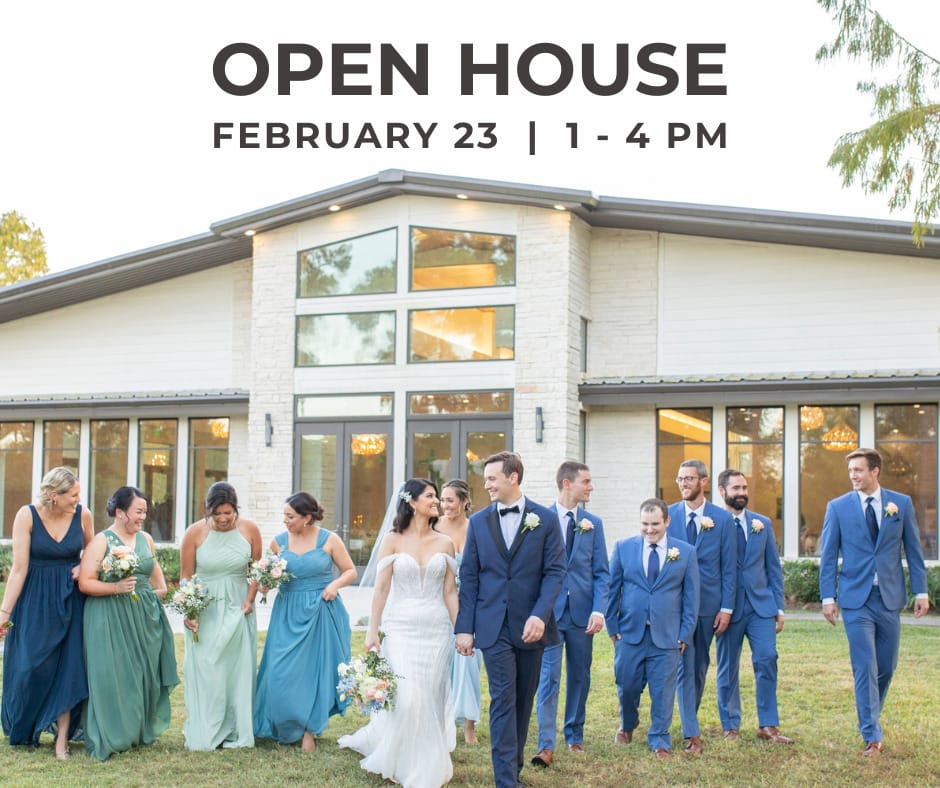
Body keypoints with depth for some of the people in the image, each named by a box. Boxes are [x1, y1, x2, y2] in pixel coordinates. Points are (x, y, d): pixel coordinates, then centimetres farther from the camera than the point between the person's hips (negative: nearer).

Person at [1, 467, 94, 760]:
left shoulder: (82, 515, -8)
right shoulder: (27, 516, -13)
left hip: (70, 601, 1)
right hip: (34, 599, -1)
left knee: (68, 668, -1)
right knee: (30, 666, 2)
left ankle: (62, 739, 7)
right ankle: (23, 732, 28)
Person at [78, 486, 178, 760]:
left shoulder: (146, 539, 9)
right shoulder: (101, 541, -8)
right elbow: (85, 583, -13)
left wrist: (162, 588, 17)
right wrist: (115, 587, -24)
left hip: (146, 616, 6)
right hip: (111, 620, -6)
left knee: (144, 673, 10)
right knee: (113, 675, -4)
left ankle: (139, 730, 25)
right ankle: (109, 737, 7)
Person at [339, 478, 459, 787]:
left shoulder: (444, 543, 6)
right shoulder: (393, 540, -1)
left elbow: (450, 592, 7)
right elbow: (381, 588, -1)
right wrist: (373, 631, -5)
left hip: (436, 629, 2)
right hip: (400, 627, -2)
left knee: (430, 696, 4)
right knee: (405, 696, -8)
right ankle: (401, 761, 14)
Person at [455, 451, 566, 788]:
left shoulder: (546, 519, 0)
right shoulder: (478, 522, 5)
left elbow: (555, 571, -4)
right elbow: (469, 577, 5)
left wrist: (540, 615, -17)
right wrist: (465, 627, 0)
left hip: (531, 626, 0)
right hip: (494, 628, 0)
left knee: (524, 700, 11)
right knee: (503, 700, -6)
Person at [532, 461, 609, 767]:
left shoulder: (593, 523, 6)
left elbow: (601, 572, 4)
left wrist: (598, 610, -9)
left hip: (582, 613, 3)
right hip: (549, 612, -3)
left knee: (579, 677, 12)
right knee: (549, 676, -7)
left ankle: (574, 736, 26)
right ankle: (546, 746, -7)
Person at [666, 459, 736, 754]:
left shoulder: (722, 518, 2)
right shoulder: (668, 515, 2)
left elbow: (729, 566, 2)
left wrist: (726, 607, -4)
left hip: (708, 603, 1)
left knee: (700, 665, 11)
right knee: (684, 665, -7)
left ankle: (690, 718, 28)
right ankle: (691, 733, -8)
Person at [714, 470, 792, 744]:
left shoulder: (763, 524, 9)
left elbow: (774, 567, 12)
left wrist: (779, 607, 7)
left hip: (761, 604, 3)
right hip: (728, 607, -2)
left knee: (767, 660, -7)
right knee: (728, 668, 5)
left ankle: (768, 726, 3)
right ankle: (731, 726, 16)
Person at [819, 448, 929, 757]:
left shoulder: (901, 504, 4)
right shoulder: (838, 507, 0)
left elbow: (913, 550, 7)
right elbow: (828, 555, 2)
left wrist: (921, 591, 1)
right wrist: (828, 596, -4)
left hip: (890, 596, 2)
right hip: (856, 598, -2)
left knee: (886, 666, 10)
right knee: (865, 668, -6)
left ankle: (870, 719, 32)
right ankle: (872, 736, -2)